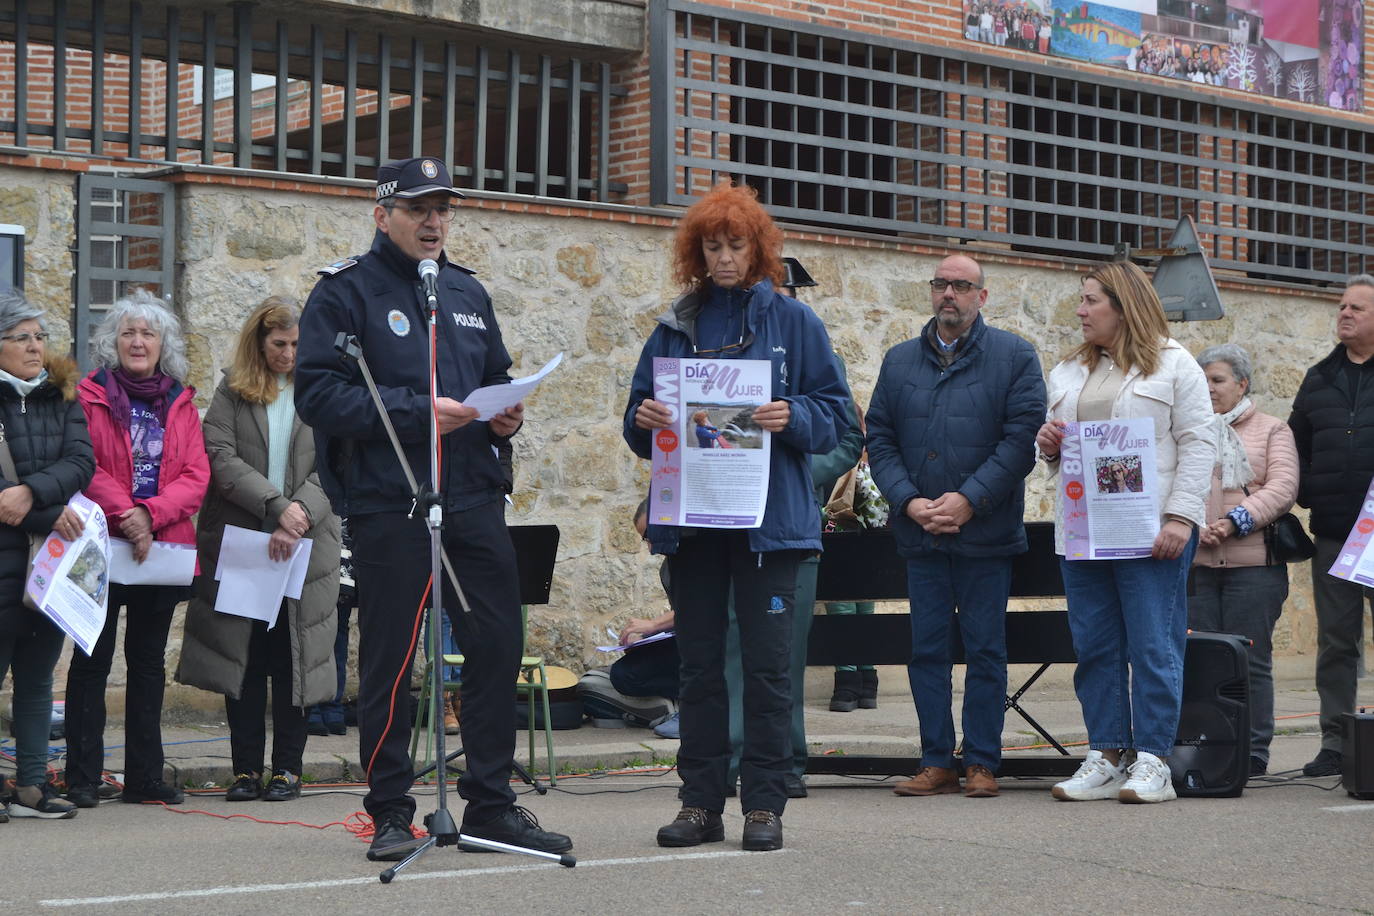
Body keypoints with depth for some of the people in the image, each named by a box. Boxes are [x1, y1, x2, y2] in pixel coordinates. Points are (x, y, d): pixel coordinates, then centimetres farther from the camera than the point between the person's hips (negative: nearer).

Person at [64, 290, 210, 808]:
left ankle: (144, 777, 15)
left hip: (164, 548, 4)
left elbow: (197, 477, 1)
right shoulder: (91, 396, 0)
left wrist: (151, 513, -14)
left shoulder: (181, 403, 11)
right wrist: (125, 515, -21)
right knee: (92, 660, -1)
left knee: (148, 662, 10)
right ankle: (82, 778, 4)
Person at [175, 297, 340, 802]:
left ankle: (288, 768, 7)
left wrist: (300, 514, -17)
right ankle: (246, 768, 8)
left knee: (293, 657, 0)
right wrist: (276, 505, -16)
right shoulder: (233, 392, 7)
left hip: (304, 547, 0)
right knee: (244, 656, 2)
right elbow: (221, 459, -4)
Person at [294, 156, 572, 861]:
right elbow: (318, 393, -12)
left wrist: (505, 415, 4)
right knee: (388, 659, 0)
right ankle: (391, 814, 11)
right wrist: (417, 411, -18)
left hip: (474, 500, 6)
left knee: (497, 645, 4)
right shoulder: (345, 292, -2)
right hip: (386, 505, -5)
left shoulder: (467, 293, 18)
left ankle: (490, 803, 14)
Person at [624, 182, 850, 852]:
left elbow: (835, 414, 2)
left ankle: (764, 805, 4)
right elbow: (640, 424, 15)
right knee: (698, 663, 7)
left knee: (766, 664, -3)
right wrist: (643, 418, -8)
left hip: (768, 518, -3)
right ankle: (701, 803, 13)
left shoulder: (793, 321, 4)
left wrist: (793, 418, -18)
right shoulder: (676, 327, 13)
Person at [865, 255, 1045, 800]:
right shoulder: (899, 361, 12)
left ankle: (981, 764, 7)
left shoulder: (1014, 357, 2)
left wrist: (968, 499, -15)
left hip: (986, 533, -3)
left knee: (985, 650, 2)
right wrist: (909, 502, -8)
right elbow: (880, 440, 7)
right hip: (920, 532, 3)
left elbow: (1022, 438, -7)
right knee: (927, 648, 5)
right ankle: (937, 761, 10)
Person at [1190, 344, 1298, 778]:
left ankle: (1254, 753, 4)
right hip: (1193, 563, 2)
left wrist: (1235, 522, -15)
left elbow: (1282, 489, -3)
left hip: (1253, 564, -2)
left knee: (1251, 660, -1)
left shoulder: (1271, 430, 10)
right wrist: (1192, 526, -12)